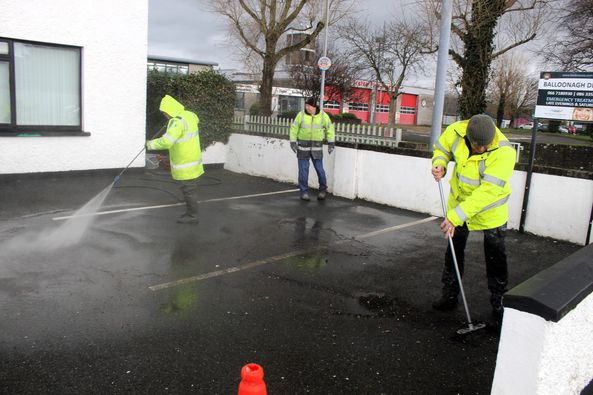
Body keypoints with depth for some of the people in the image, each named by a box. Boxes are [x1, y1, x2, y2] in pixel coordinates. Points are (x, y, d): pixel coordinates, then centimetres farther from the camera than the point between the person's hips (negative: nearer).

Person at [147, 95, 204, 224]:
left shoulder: (177, 121, -23)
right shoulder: (189, 115, 5)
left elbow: (166, 141, -31)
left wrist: (152, 144, -14)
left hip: (185, 163, -9)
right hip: (191, 159, 9)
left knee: (188, 189, 1)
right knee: (190, 188, 17)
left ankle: (192, 216, 11)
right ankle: (191, 212, 28)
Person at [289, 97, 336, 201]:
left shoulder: (323, 116, -1)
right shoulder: (301, 115, -4)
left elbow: (329, 128, 7)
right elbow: (294, 128, 1)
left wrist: (331, 143, 1)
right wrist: (293, 142, -6)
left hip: (317, 146, 0)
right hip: (303, 146, 0)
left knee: (319, 169, 2)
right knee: (303, 170, 0)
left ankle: (323, 190, 20)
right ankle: (304, 192, 11)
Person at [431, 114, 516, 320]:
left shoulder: (504, 152, -32)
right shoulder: (455, 132, -20)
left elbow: (487, 192, -35)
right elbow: (441, 148, 4)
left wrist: (456, 216, -37)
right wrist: (440, 163, -19)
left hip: (491, 211, -3)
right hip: (459, 202, 4)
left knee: (496, 258, 9)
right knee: (453, 253, 13)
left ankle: (498, 301, 29)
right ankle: (449, 295, 30)